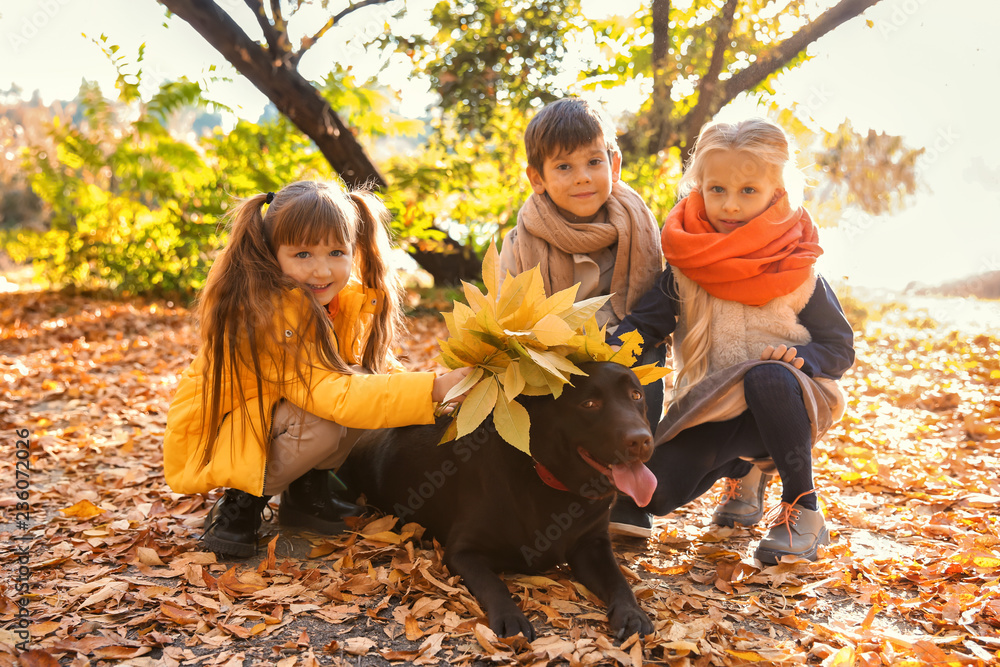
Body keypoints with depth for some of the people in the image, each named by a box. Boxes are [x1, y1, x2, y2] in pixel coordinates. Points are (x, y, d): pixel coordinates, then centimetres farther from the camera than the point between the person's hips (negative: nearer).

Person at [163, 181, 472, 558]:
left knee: (361, 378, -11)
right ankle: (242, 504, -8)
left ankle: (308, 492, 3)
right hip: (211, 439, -8)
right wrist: (434, 390, -45)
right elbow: (334, 396, -41)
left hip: (268, 422, 8)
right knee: (322, 420, -33)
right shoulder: (269, 313, -33)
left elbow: (377, 363, 2)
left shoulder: (351, 300, -6)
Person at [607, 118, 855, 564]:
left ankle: (803, 512, -19)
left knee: (767, 377, -37)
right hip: (710, 409, 2)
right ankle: (745, 470, 16)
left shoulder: (796, 271, -7)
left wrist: (799, 355, -23)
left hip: (786, 404, -2)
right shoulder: (686, 267, -3)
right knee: (656, 491, -18)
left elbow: (839, 348, -1)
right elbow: (643, 322, -11)